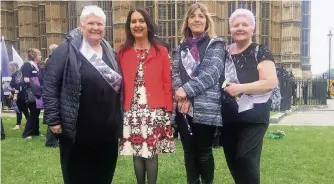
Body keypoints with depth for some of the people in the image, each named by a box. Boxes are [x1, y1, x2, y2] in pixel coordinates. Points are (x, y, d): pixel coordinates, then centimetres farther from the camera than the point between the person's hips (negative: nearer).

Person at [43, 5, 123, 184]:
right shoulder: (67, 50, -7)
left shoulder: (110, 53, 12)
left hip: (107, 131, 6)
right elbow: (49, 85, -10)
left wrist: (118, 122, 16)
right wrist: (53, 119, -14)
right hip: (78, 132, -5)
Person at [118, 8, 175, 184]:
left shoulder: (161, 51, 2)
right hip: (132, 110, 2)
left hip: (154, 110, -2)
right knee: (136, 152, 9)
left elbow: (167, 84, 1)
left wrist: (168, 110, -4)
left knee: (151, 152, 0)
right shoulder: (123, 52, 7)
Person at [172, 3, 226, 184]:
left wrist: (187, 90, -16)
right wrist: (181, 95, -12)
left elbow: (211, 73, -11)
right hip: (184, 108, 4)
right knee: (189, 152, 11)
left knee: (204, 151, 4)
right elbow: (175, 73, 6)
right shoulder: (181, 48, 16)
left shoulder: (216, 44, 2)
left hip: (206, 108, -4)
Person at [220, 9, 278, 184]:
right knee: (232, 160, 13)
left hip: (253, 117, -6)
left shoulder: (260, 52, -6)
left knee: (245, 159, -8)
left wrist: (240, 88, -22)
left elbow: (271, 82, -16)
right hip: (229, 118, 6)